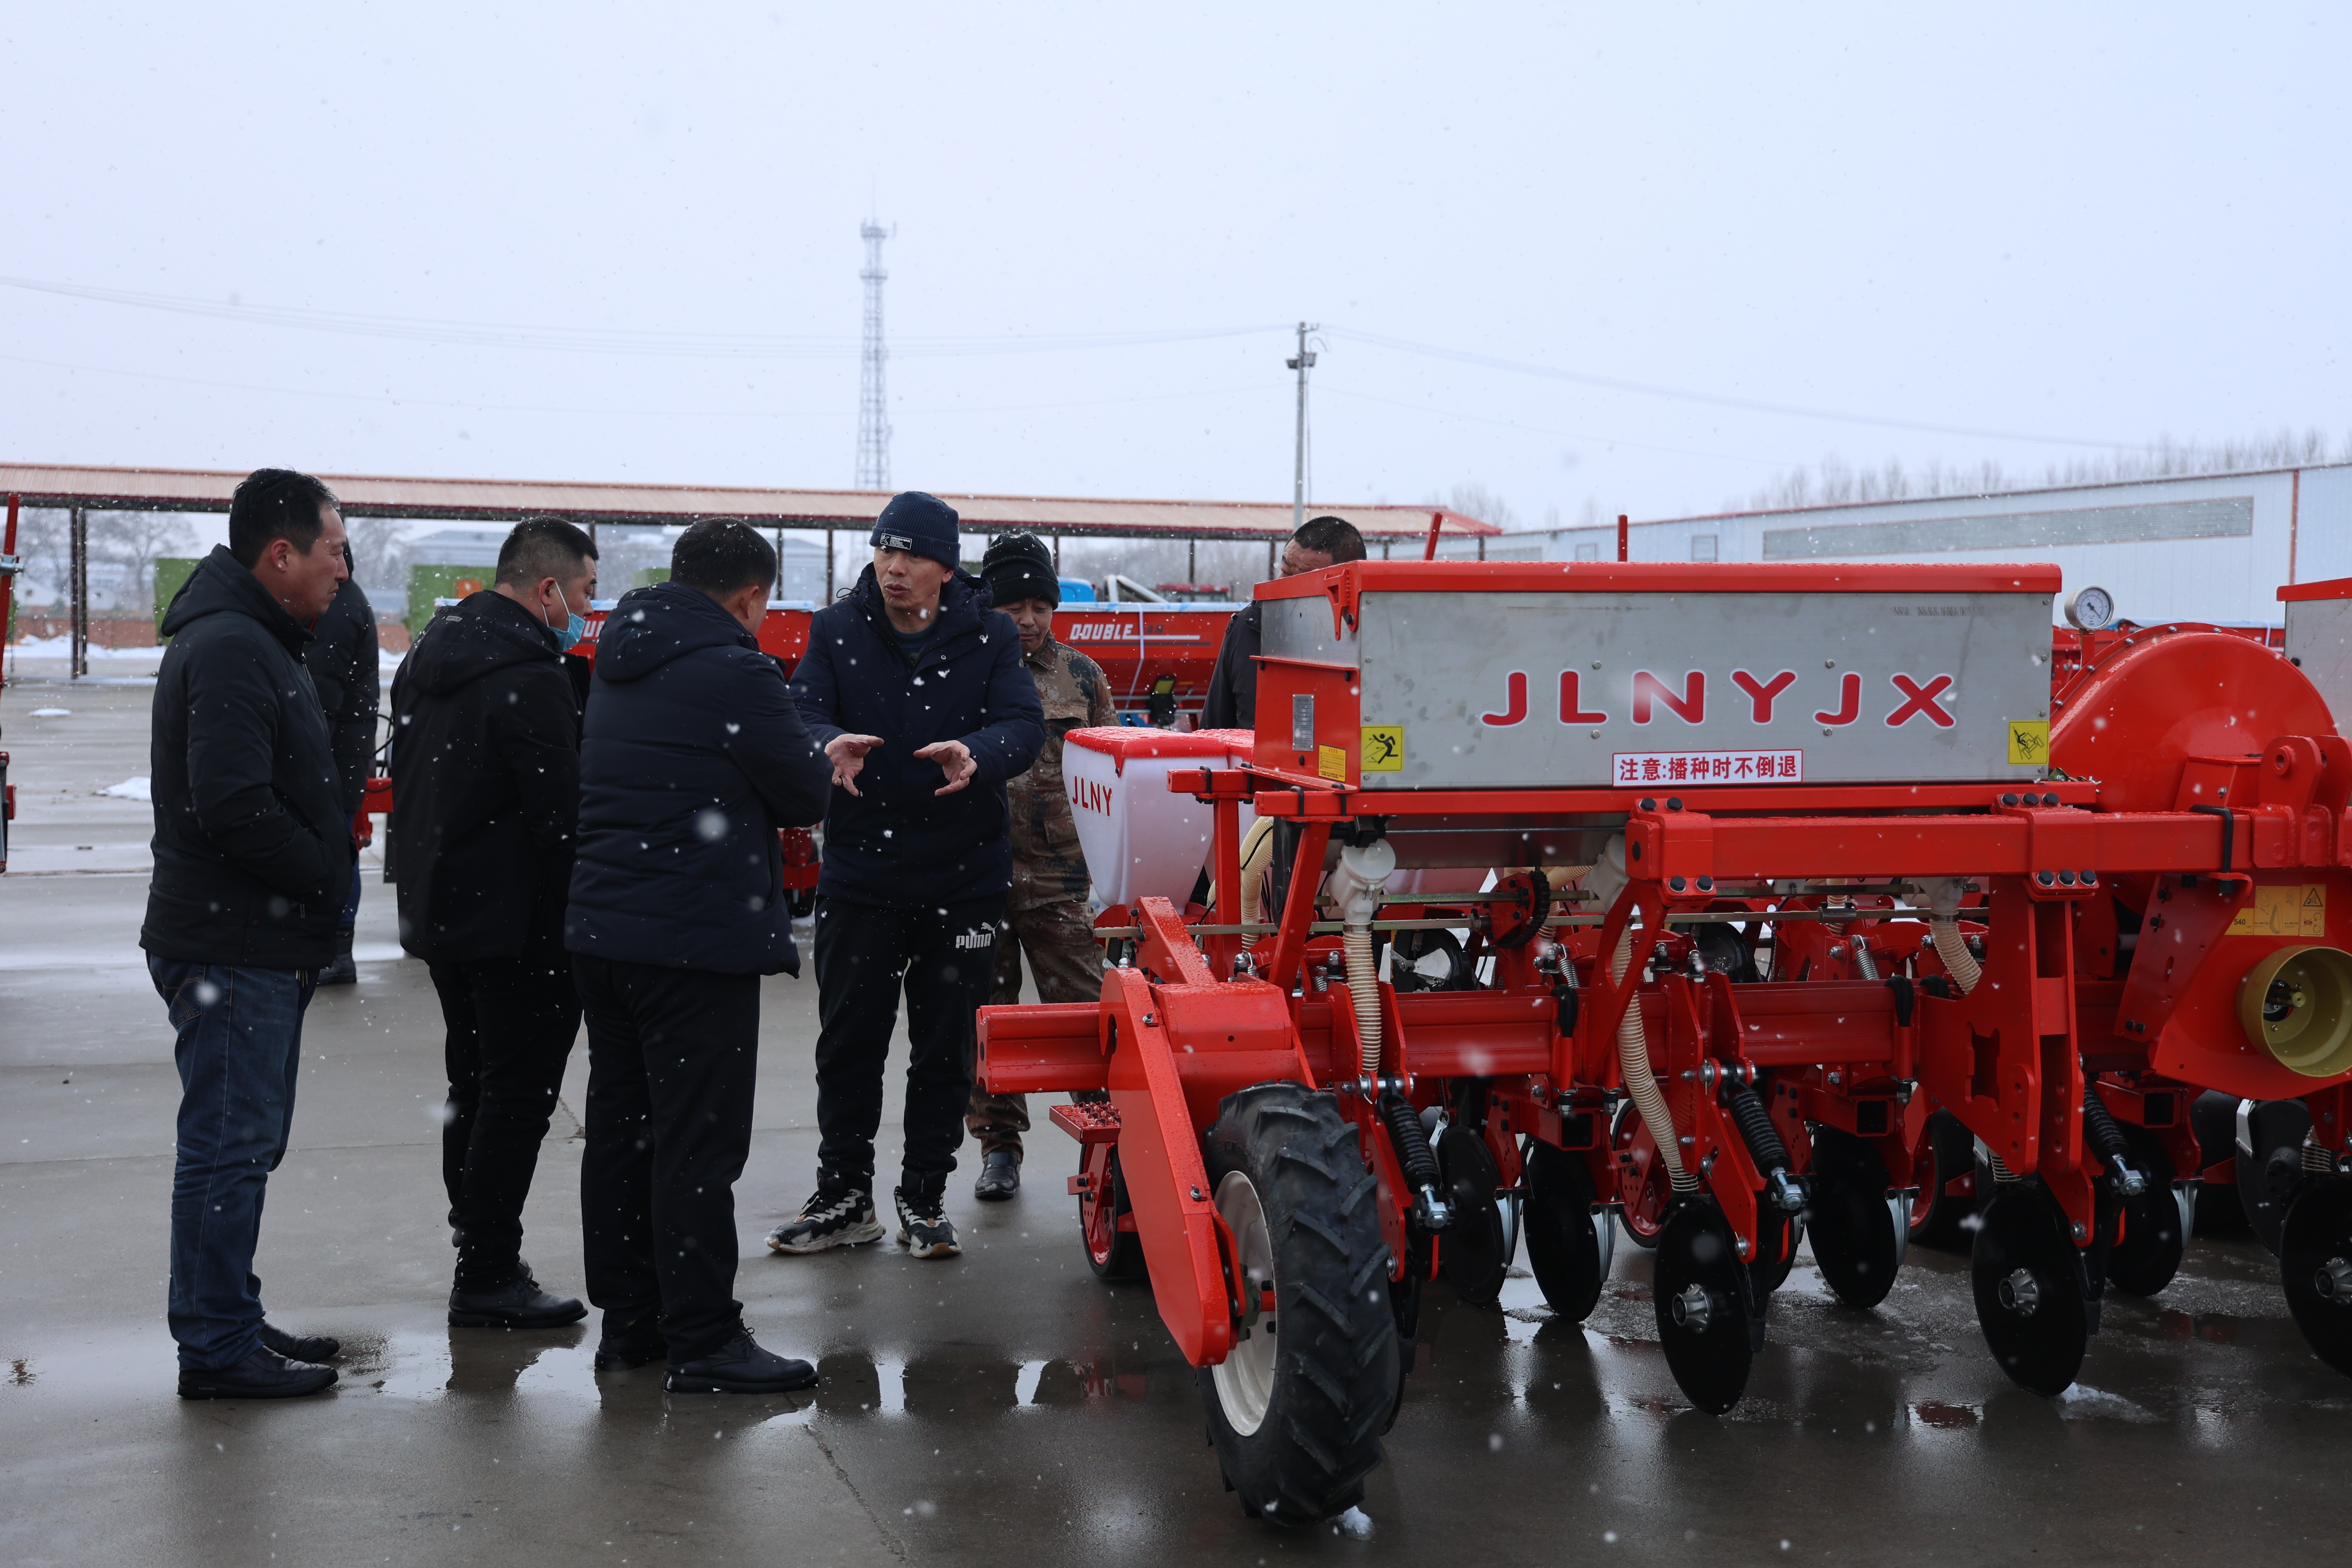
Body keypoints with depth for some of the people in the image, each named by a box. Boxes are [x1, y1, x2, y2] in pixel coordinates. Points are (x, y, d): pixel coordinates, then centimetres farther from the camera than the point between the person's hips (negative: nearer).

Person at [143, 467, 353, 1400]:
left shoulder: (253, 641, 17)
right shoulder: (228, 648, -17)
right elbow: (232, 805, -26)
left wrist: (328, 859, 8)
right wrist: (324, 875, -15)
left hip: (261, 945, 11)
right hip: (233, 947, -11)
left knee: (242, 1144, 17)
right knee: (229, 1147, -4)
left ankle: (224, 1324, 27)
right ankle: (217, 1348, 4)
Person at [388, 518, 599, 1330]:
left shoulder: (429, 655, 11)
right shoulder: (531, 677, -19)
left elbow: (407, 786, 18)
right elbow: (561, 814, -21)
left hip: (438, 912, 10)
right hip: (515, 921, -9)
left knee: (475, 1084, 18)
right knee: (518, 1091, -2)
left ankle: (479, 1254, 25)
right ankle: (486, 1276, 2)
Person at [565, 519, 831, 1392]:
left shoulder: (620, 665, 12)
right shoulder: (735, 673, -14)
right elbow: (805, 798, -10)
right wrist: (810, 762, 14)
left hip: (602, 928, 8)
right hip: (698, 942, -8)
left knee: (620, 1129, 14)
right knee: (699, 1143, -3)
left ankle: (627, 1319, 23)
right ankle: (703, 1342, 2)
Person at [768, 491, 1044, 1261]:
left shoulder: (989, 637, -1)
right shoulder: (837, 631, 1)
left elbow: (1024, 725, -11)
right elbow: (802, 711, -9)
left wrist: (975, 756, -34)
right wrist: (831, 743, -34)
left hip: (962, 880, 0)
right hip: (858, 877, 1)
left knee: (945, 1050, 9)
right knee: (847, 1044, 7)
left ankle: (924, 1197, 22)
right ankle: (844, 1195, 21)